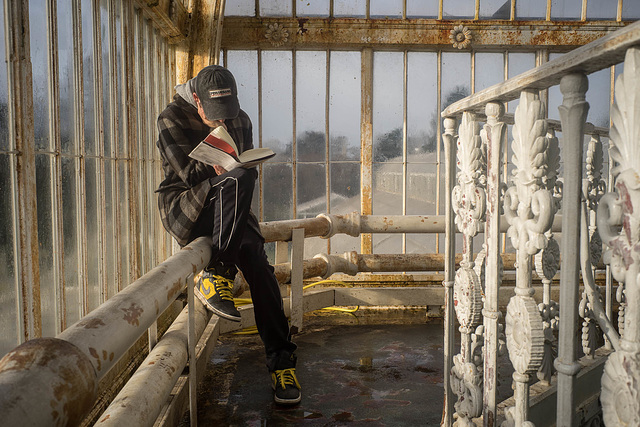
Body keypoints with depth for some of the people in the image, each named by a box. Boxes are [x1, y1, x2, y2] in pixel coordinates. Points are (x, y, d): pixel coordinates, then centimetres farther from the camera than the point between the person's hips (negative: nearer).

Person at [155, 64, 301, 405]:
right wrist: (218, 169, -28)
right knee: (237, 179, -33)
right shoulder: (172, 119, -3)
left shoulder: (240, 120, 12)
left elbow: (251, 166, 15)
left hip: (228, 211, 4)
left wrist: (247, 168, -8)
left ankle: (281, 361, -15)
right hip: (184, 208, -4)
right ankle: (217, 274, -31)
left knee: (258, 265, -22)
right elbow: (187, 171, -12)